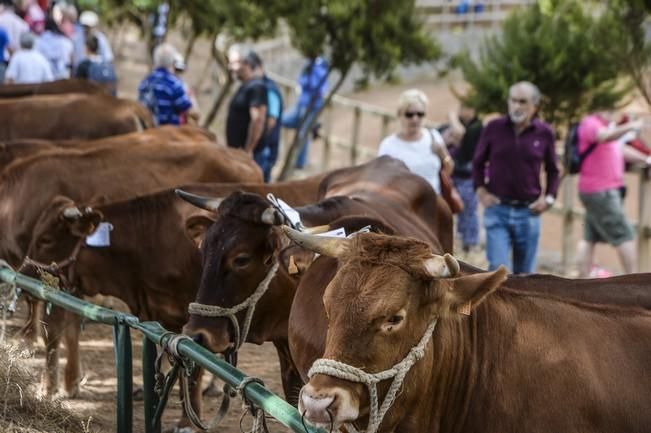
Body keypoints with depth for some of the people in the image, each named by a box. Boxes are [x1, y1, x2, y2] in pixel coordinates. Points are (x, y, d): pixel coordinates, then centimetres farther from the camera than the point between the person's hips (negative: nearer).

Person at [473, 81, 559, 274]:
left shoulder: (544, 133, -2)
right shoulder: (494, 128, -3)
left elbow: (553, 171, 12)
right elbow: (478, 162, 11)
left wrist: (549, 198, 0)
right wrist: (480, 190, -1)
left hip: (528, 212, 1)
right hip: (497, 210, -1)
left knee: (524, 274, 10)